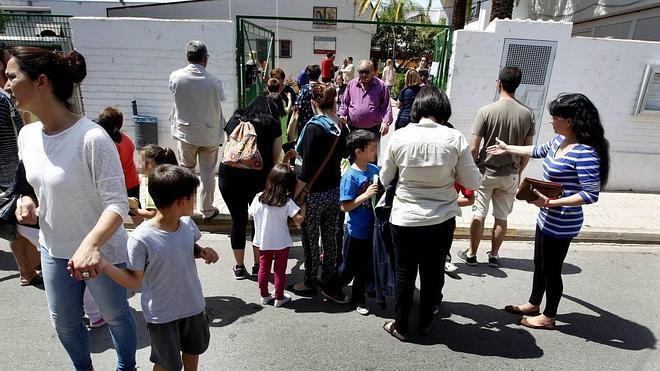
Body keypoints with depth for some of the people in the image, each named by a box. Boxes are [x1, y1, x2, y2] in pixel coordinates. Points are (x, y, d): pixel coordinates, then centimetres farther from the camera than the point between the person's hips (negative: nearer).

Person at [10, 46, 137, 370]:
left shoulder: (92, 138, -26)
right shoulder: (27, 136, -3)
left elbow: (117, 204, -27)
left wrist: (91, 243, -42)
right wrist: (27, 201, -8)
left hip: (100, 251, -6)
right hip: (53, 249, 7)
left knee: (115, 315, 17)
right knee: (64, 322, 23)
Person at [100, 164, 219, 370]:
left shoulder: (188, 224, -10)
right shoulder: (141, 239, -27)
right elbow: (135, 281, -18)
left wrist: (203, 252, -11)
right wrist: (104, 266, -32)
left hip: (194, 306, 5)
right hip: (162, 315, -5)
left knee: (193, 350, 27)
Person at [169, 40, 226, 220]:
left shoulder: (176, 77, -10)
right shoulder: (214, 81, -14)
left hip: (185, 132, 1)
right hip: (210, 134, -1)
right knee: (208, 173, 9)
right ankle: (207, 210, 19)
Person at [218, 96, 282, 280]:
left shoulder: (235, 119, 20)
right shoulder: (272, 124, 13)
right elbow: (275, 158, 10)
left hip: (229, 174, 2)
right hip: (258, 175, -2)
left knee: (238, 219, 16)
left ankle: (239, 267, 29)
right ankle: (258, 265, 29)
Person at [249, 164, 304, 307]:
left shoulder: (259, 198, -10)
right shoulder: (287, 202, -20)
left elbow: (251, 214, 3)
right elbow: (299, 220, -24)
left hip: (262, 242, 3)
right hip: (281, 243, -3)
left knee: (263, 269, 19)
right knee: (280, 271, 13)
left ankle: (264, 296, 34)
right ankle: (279, 298, 26)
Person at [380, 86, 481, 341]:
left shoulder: (399, 136, -10)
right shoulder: (455, 138, -12)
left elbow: (384, 179, 1)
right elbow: (472, 182, -4)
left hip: (405, 218, 0)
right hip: (442, 219, 1)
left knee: (405, 273, 16)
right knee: (433, 272, 20)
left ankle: (401, 326, 30)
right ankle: (426, 322, 38)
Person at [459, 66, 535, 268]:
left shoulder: (486, 111, -15)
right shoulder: (527, 114, -5)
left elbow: (474, 148, -14)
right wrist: (519, 172, 14)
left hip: (486, 171, -2)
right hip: (511, 174, 3)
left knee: (479, 215, 9)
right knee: (502, 217, 14)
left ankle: (471, 254, 20)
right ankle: (494, 255, 26)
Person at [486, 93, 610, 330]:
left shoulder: (585, 153, -25)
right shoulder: (560, 141, 2)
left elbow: (591, 194, -26)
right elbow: (539, 151, 23)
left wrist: (551, 202, -29)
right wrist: (507, 149, 32)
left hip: (561, 224, -9)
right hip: (546, 218, 9)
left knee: (551, 270, 10)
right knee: (540, 264, 22)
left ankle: (548, 317, 31)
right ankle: (533, 304, 42)